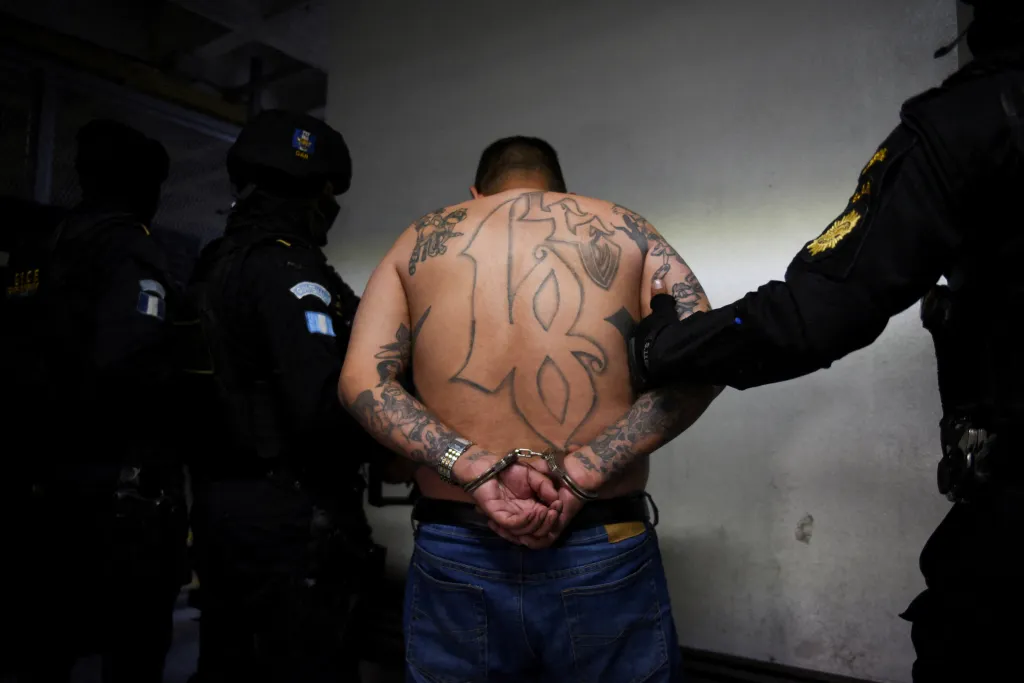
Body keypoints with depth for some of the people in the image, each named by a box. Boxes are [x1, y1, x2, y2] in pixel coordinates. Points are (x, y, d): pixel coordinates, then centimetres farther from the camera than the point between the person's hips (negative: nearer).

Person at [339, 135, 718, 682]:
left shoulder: (419, 241, 10)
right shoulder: (622, 228, 8)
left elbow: (361, 380, -4)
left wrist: (476, 471, -13)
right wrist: (580, 473, -14)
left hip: (452, 559, 1)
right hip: (604, 559, 0)